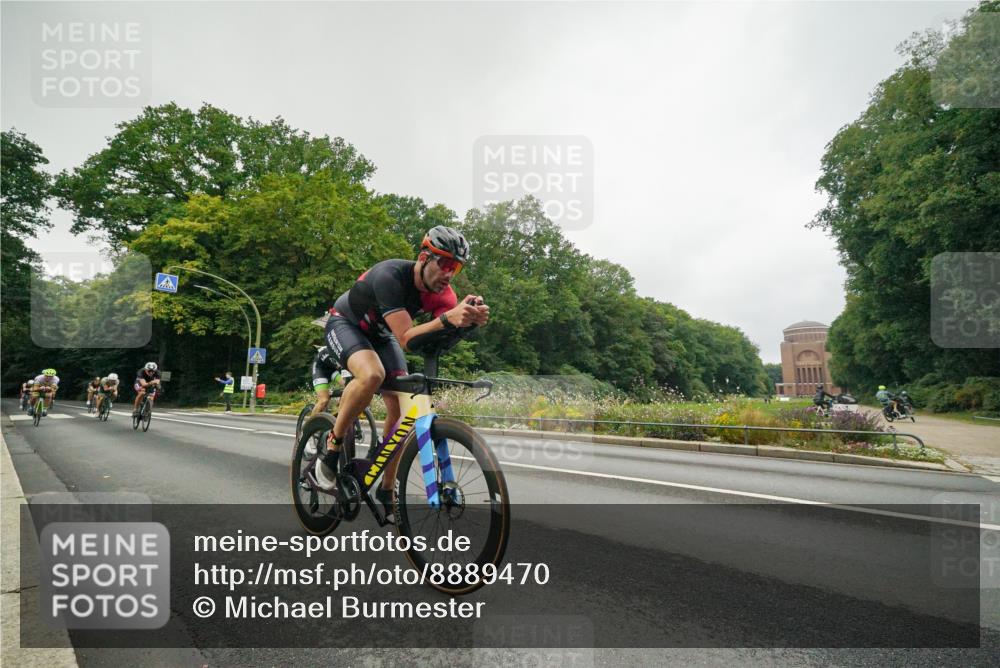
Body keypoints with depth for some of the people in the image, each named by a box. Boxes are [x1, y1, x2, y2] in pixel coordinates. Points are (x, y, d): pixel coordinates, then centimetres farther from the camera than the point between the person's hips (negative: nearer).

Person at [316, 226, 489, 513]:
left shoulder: (441, 290, -18)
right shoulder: (390, 276, -36)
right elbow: (405, 338, -43)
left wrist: (471, 319, -53)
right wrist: (447, 319, -58)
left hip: (380, 334, 6)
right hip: (345, 324, -5)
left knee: (401, 408, -9)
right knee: (372, 374, -37)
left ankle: (386, 492, 6)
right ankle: (332, 450, -16)